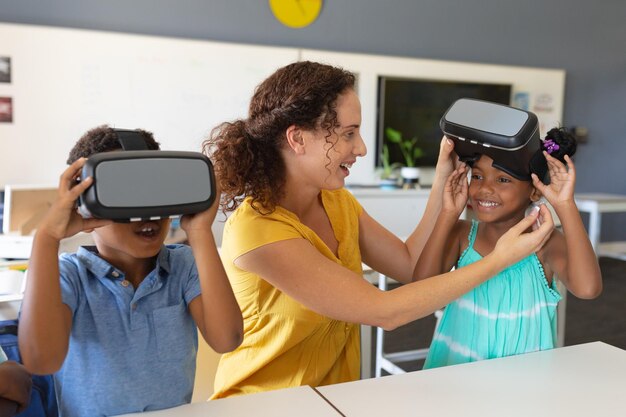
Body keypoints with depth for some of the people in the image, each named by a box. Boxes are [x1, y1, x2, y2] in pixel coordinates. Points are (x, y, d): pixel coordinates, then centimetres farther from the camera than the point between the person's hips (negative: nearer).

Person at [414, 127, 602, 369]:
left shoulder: (545, 243, -5)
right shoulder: (461, 234, 0)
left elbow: (587, 288, -23)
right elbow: (423, 282, -14)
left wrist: (565, 205, -22)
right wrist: (449, 214, -14)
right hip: (456, 365, 1)